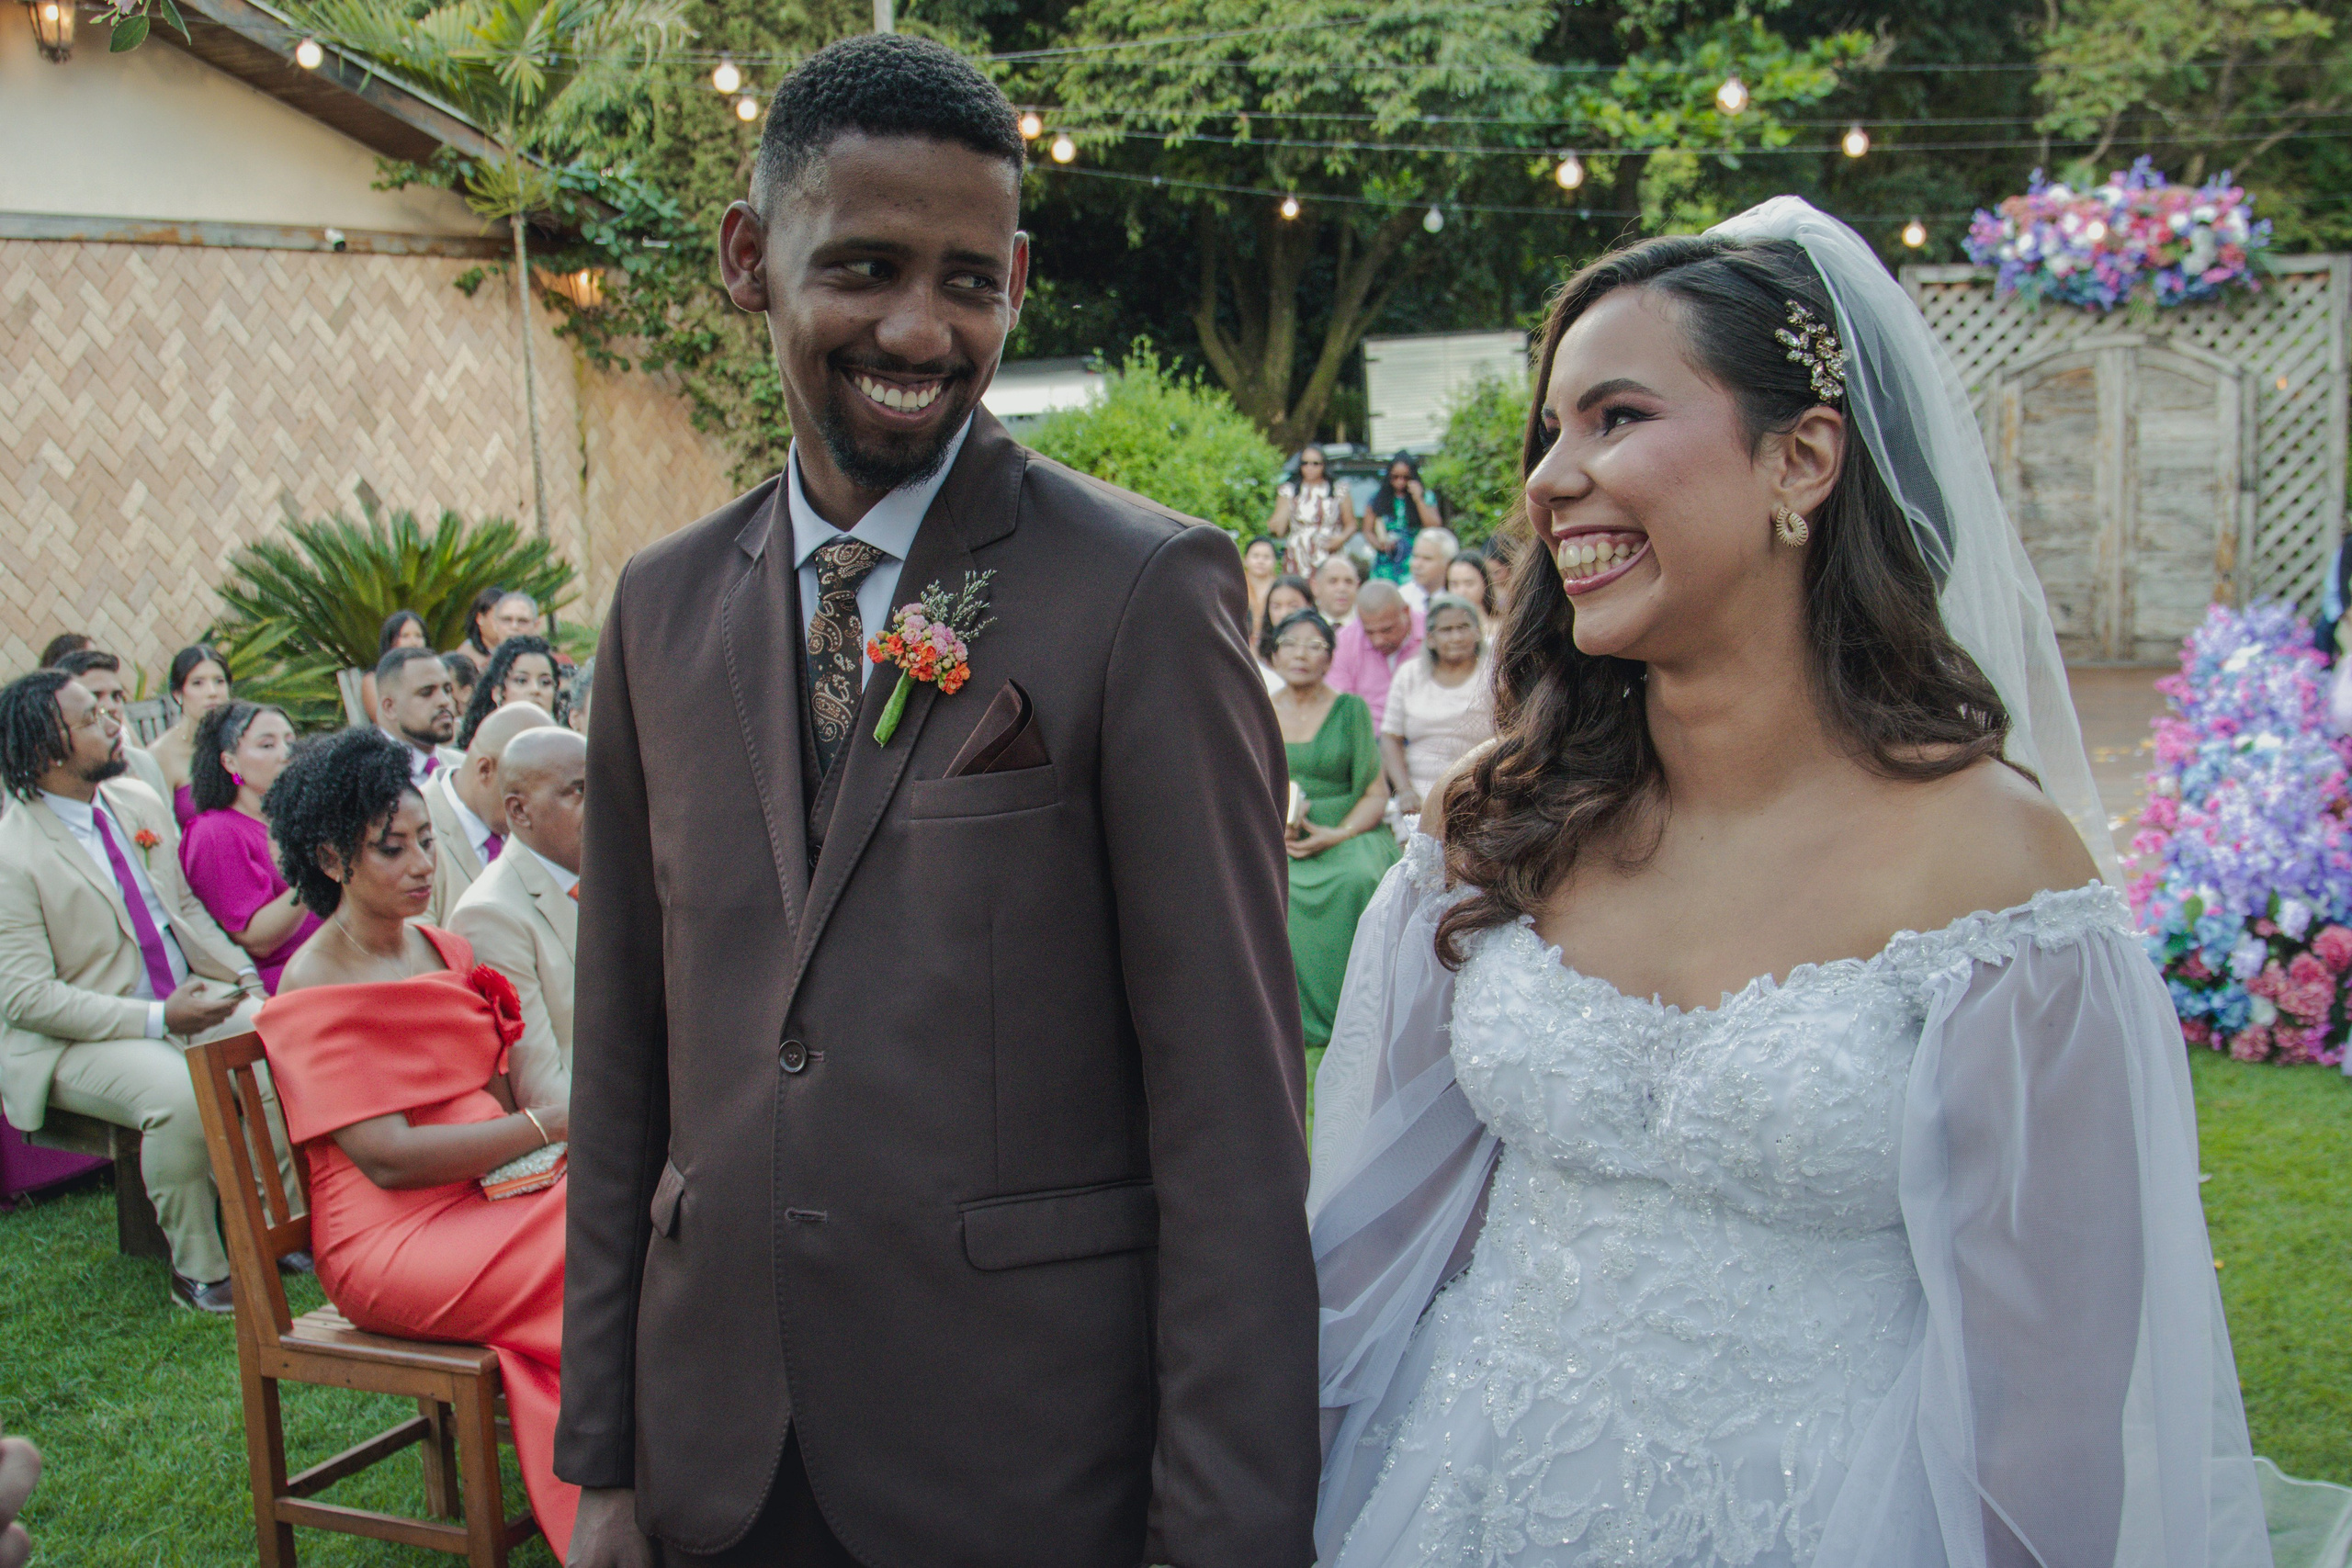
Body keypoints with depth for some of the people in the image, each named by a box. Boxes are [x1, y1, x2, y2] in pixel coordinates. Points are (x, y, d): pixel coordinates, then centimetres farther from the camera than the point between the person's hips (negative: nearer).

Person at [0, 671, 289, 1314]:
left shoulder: (138, 803, 7)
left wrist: (246, 979, 1)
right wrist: (157, 1019, -23)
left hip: (191, 998, 7)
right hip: (80, 1042, -6)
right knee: (179, 1094, -34)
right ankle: (199, 1271, -14)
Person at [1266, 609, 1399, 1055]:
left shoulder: (1351, 710, 6)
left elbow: (1376, 794, 3)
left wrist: (1338, 835, -14)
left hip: (1345, 834, -1)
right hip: (1272, 839, 2)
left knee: (1359, 880, -34)